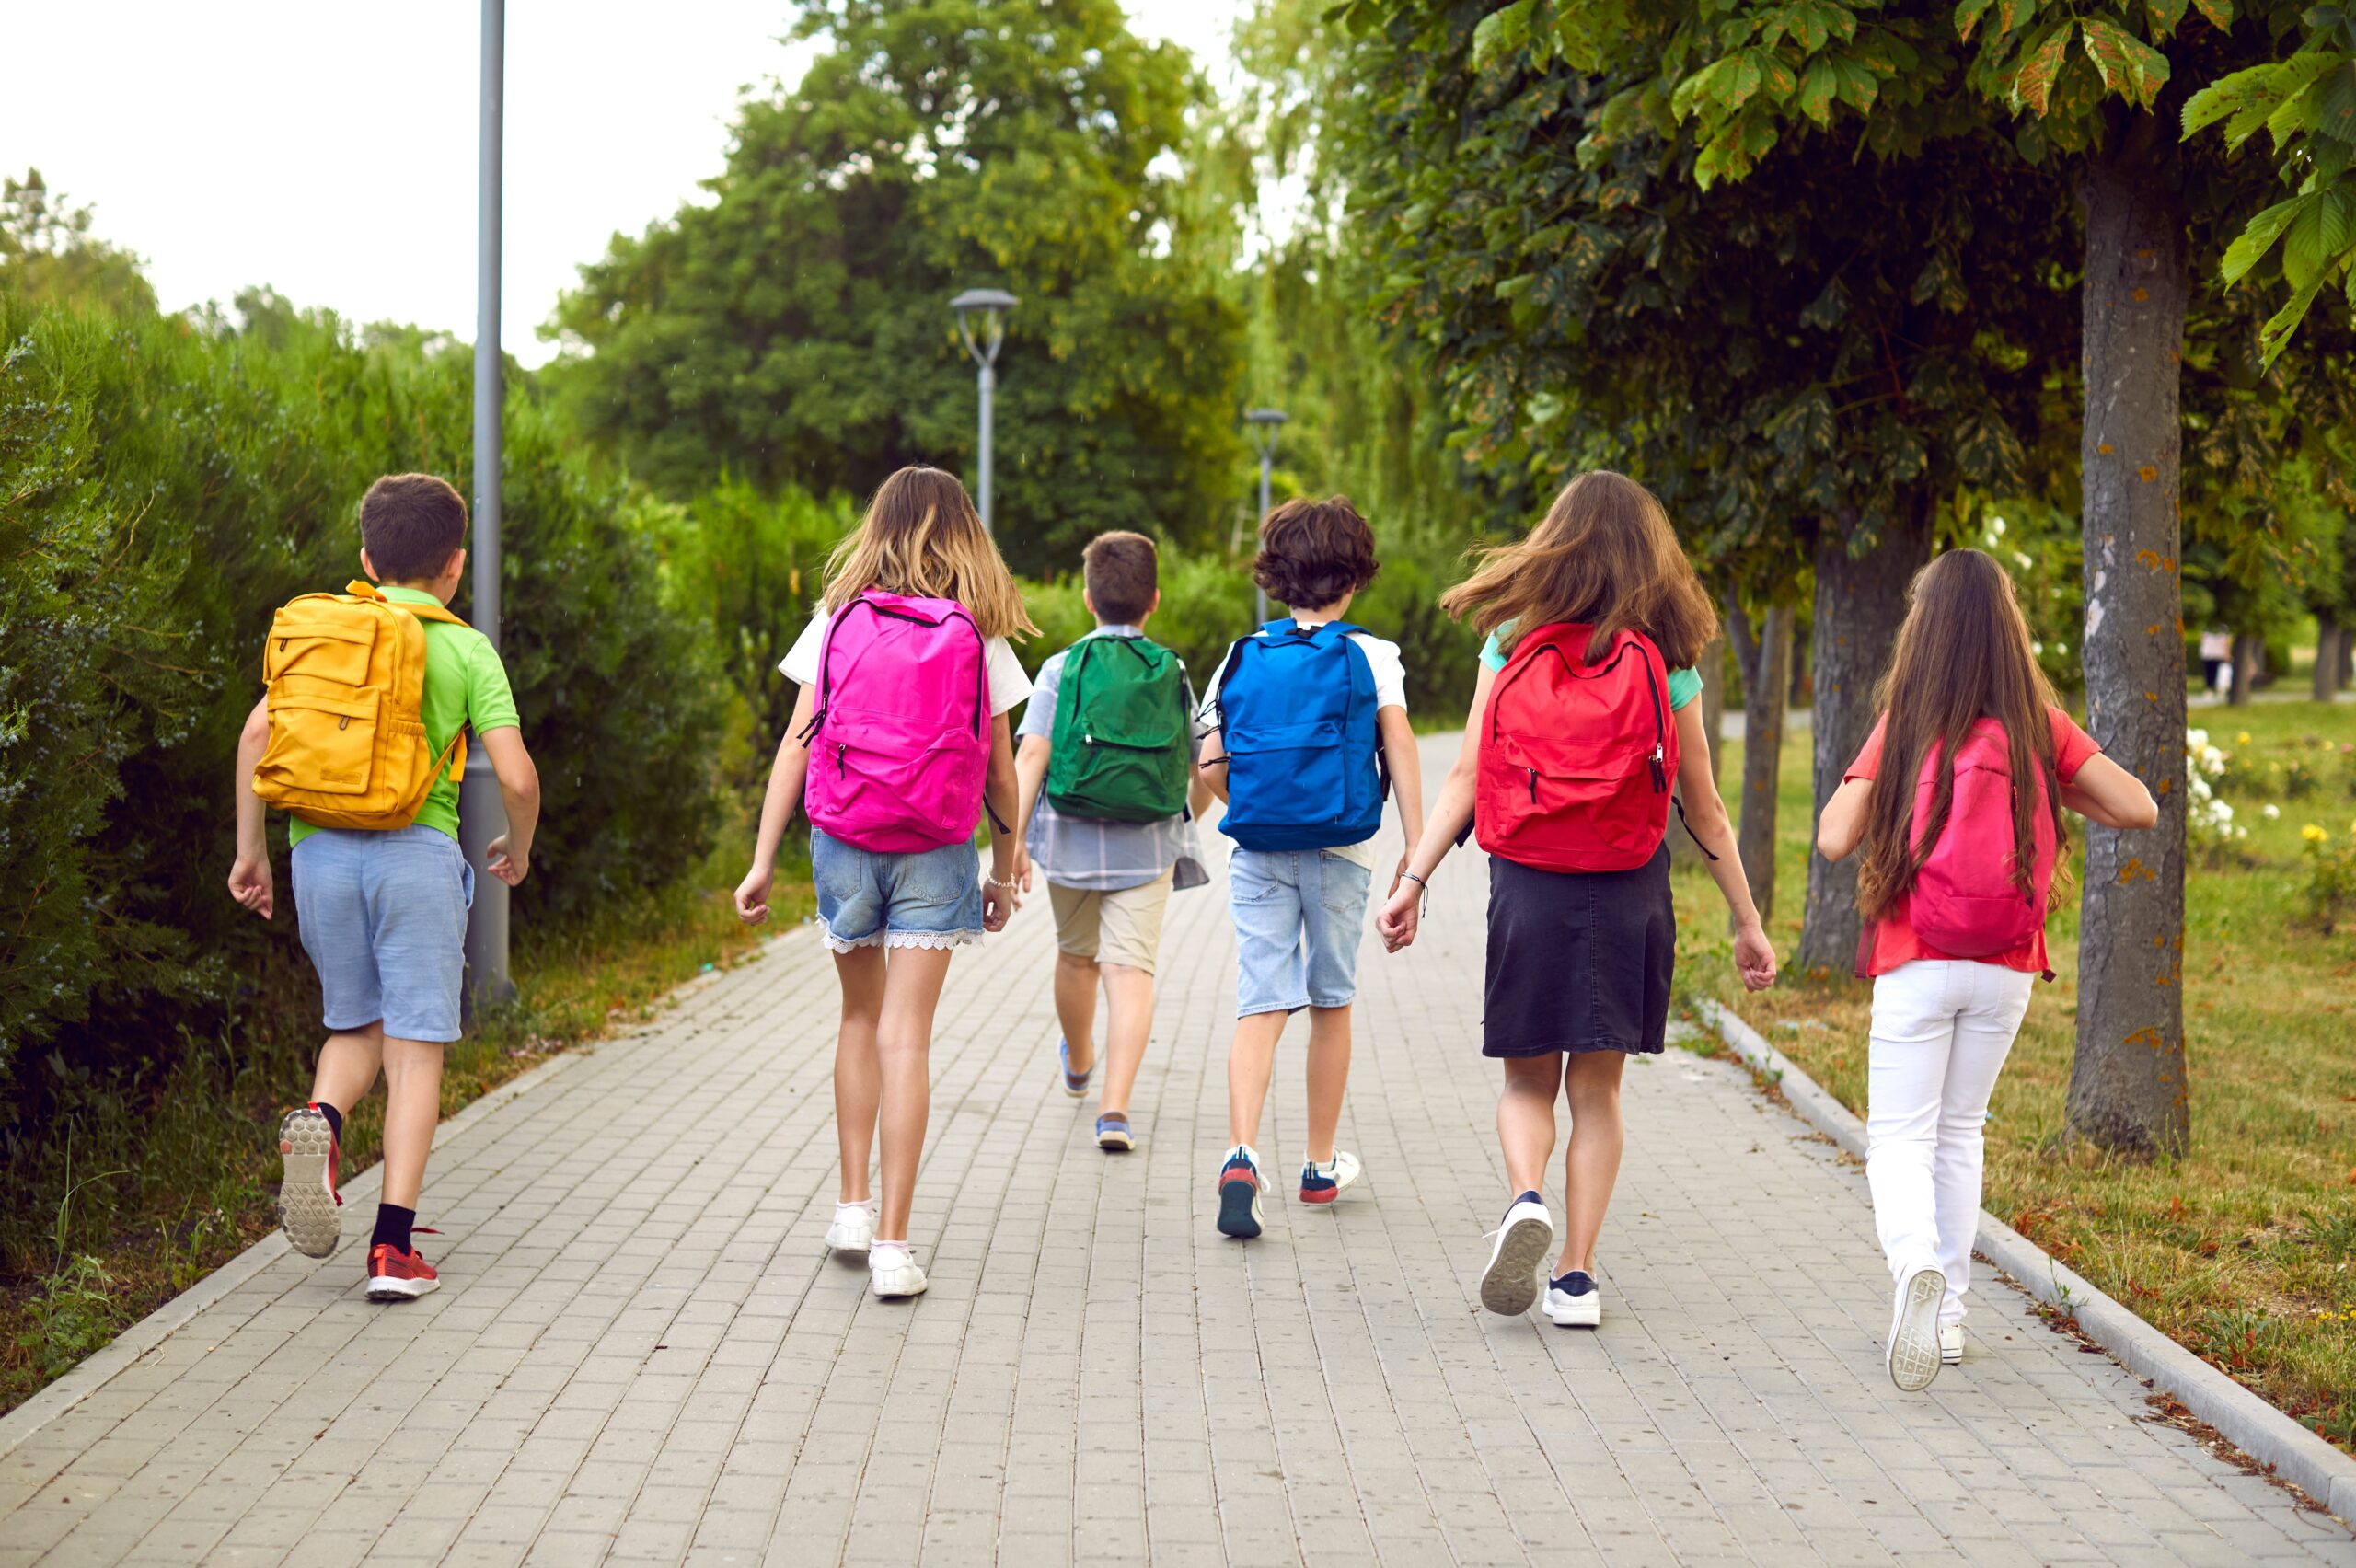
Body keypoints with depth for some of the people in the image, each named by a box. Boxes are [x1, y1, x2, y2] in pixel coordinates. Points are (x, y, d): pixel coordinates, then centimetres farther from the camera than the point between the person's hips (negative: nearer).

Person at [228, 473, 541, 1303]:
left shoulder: (314, 628, 11)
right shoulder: (465, 650, 2)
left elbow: (257, 732, 1)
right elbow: (517, 777, -5)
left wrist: (250, 851, 8)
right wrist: (517, 851, 15)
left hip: (320, 850, 3)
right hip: (414, 852, -3)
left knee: (355, 1026, 21)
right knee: (414, 1047, 2)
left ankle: (320, 1117, -12)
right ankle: (394, 1247, -4)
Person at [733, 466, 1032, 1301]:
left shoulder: (839, 622, 1)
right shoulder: (980, 638, 1)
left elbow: (795, 744, -1)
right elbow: (999, 771, 5)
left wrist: (762, 861, 2)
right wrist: (1005, 868, 17)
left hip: (842, 841, 1)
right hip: (935, 854, -1)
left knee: (860, 1018, 20)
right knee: (905, 1036, -2)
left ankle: (853, 1206, 20)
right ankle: (892, 1243, -4)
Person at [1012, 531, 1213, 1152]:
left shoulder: (1061, 669, -3)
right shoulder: (1173, 675, 2)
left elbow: (1031, 754, -13)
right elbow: (1208, 771, 7)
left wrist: (1013, 837, -15)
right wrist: (1185, 820, 27)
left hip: (1071, 842, 1)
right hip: (1147, 847, 0)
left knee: (1077, 956, 20)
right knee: (1130, 967, -4)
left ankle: (1078, 1064, 46)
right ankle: (1115, 1106, -19)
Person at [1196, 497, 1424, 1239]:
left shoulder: (1242, 657, 5)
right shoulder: (1370, 657, -1)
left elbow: (1211, 766, 2)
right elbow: (1401, 753, -9)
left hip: (1258, 855, 1)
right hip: (1341, 852, -1)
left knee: (1260, 1008, -3)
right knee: (1331, 1004, 15)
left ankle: (1241, 1155, -26)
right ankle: (1321, 1164, 27)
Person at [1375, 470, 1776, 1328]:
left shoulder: (1511, 643, 1)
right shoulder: (1665, 661, 1)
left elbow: (1466, 777, -5)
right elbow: (1703, 808, 3)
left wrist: (1413, 881, -2)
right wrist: (1747, 921, 11)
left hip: (1528, 888, 0)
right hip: (1628, 894, 0)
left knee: (1528, 1080, 13)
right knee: (1596, 1087, 9)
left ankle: (1526, 1199, -15)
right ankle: (1577, 1274, 6)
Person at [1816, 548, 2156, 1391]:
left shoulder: (1904, 727, -8)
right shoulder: (2039, 727, -2)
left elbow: (1834, 839, -12)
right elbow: (2139, 808, -4)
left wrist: (1862, 775, 6)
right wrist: (2050, 789, 10)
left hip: (1915, 964, -3)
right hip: (2006, 970, 3)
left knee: (1901, 1138, 3)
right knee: (1960, 1132, 18)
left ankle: (1916, 1263, -26)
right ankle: (1948, 1312, 20)